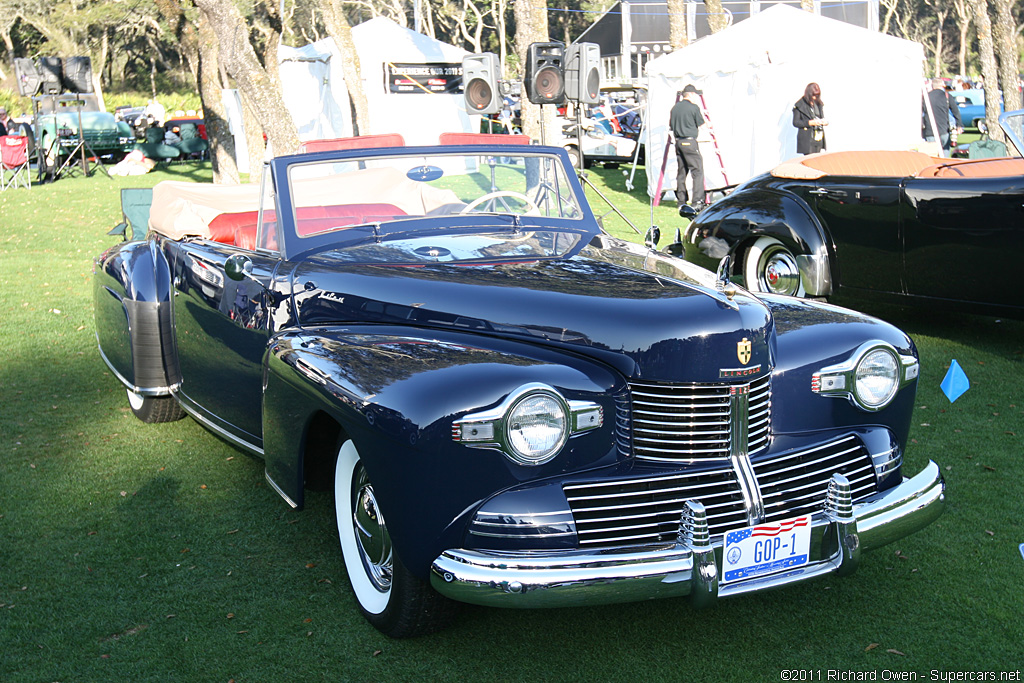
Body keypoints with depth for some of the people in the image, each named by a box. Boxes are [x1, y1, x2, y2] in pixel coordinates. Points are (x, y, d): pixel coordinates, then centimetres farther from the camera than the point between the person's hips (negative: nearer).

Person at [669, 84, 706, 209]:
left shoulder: (675, 108, 11)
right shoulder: (694, 107, -8)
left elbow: (671, 127, 15)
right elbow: (701, 126, -2)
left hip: (678, 142, 7)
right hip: (690, 142, -7)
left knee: (681, 172, 11)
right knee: (697, 171, -4)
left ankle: (681, 202, 13)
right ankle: (697, 201, -11)